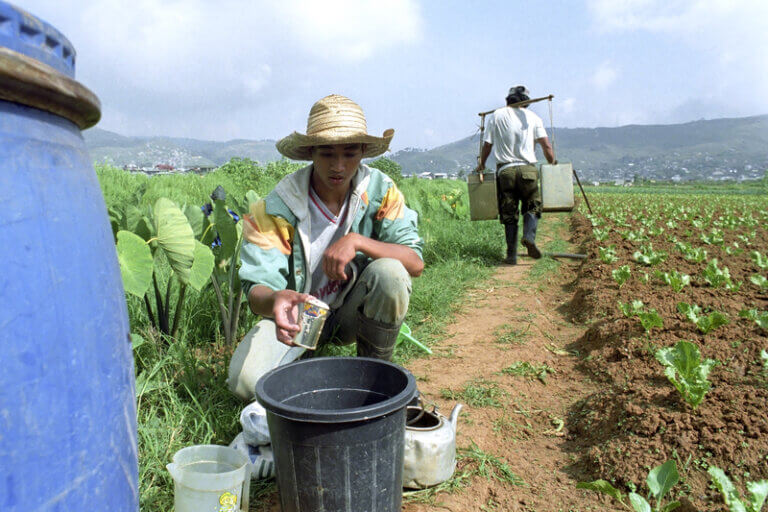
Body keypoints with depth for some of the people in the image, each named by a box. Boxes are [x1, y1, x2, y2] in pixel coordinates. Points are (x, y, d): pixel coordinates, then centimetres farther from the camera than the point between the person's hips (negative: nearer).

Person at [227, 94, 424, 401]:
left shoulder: (381, 191, -14)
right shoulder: (276, 208, -20)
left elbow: (416, 262, -18)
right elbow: (256, 289, -23)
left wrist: (358, 241, -34)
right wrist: (274, 301, -49)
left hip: (353, 309, 1)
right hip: (298, 312, -1)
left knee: (390, 272, -31)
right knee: (245, 379, -26)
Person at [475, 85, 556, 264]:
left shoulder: (497, 115, 7)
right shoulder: (532, 117, 7)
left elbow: (487, 144, 7)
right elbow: (546, 145, 0)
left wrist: (481, 165, 21)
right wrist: (553, 164, 12)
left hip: (504, 170, 1)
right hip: (527, 169, -1)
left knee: (509, 214, 5)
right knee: (532, 206, 11)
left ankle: (511, 255, 3)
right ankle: (529, 236, -16)